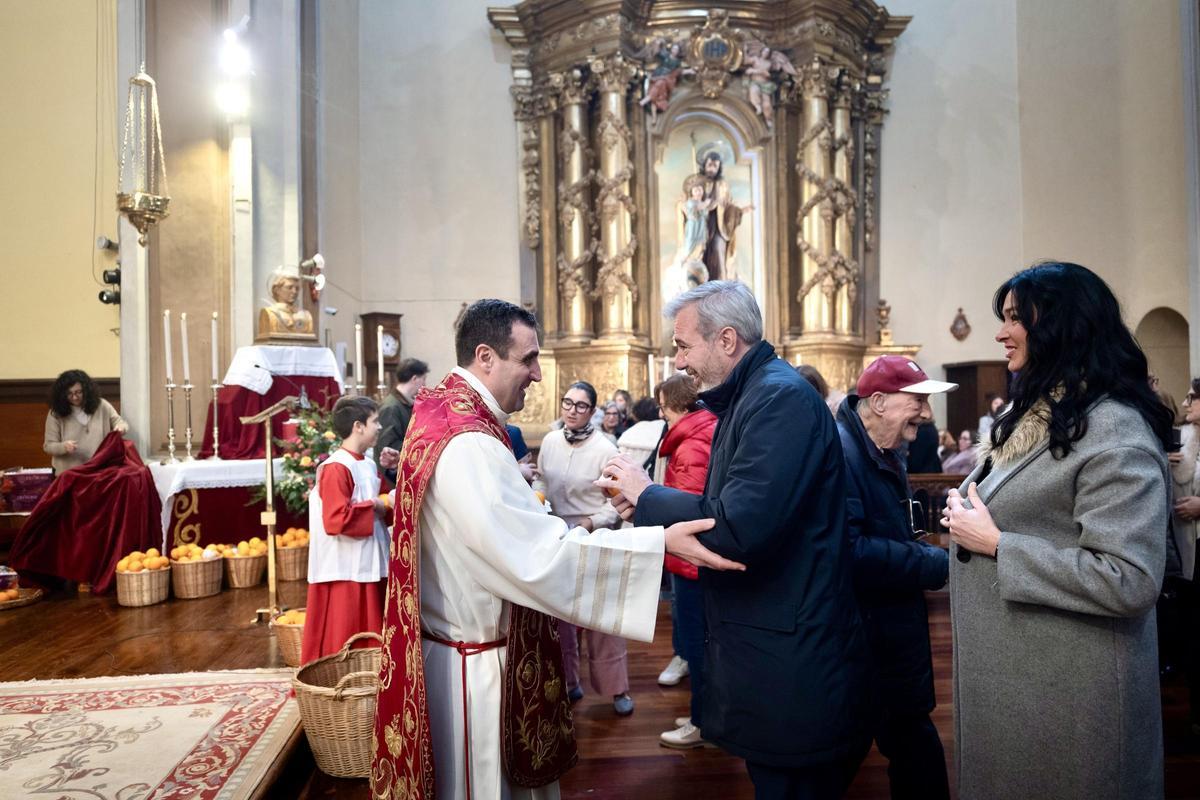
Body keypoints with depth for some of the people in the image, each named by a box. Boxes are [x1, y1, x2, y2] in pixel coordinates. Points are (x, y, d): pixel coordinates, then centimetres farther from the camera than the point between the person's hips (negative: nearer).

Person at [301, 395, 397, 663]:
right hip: (345, 572, -9)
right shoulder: (336, 469, -17)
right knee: (343, 647, 3)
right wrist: (374, 506, -16)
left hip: (369, 567, 9)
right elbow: (336, 520, -26)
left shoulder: (368, 465, 9)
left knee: (369, 643, 17)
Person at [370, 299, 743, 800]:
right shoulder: (467, 444, -28)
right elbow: (539, 557, -32)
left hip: (460, 637, 10)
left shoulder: (443, 416, 4)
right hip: (477, 663, -10)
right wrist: (660, 542, -33)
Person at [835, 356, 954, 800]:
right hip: (859, 635, -9)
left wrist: (930, 556, 1)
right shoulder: (839, 451, -25)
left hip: (895, 628, 9)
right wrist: (936, 565, -25)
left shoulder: (887, 455, 10)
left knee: (909, 733, 21)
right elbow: (847, 551, -34)